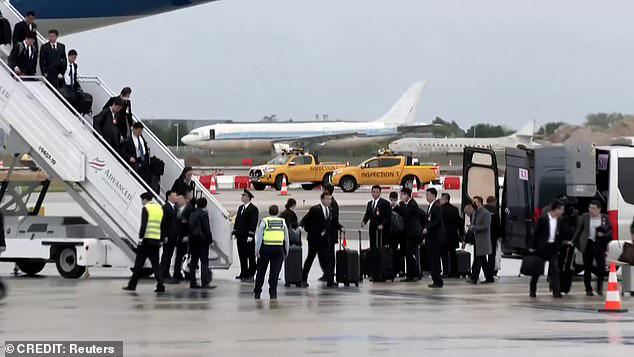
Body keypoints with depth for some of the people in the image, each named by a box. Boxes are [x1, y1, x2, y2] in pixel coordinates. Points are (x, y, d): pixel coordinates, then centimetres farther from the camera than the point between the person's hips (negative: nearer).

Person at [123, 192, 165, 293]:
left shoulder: (146, 208, -6)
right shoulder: (160, 208, 13)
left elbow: (143, 225, -15)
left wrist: (140, 237, -11)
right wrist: (161, 240, 17)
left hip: (147, 240, -6)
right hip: (157, 241, 6)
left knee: (139, 263, 2)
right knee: (156, 264, 8)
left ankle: (132, 285, 7)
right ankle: (160, 286, -4)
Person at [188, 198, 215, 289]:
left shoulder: (192, 214, 10)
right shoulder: (204, 214, -12)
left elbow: (190, 227, 13)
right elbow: (207, 228, -13)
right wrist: (210, 240, -7)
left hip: (193, 240, 7)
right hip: (202, 240, -7)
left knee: (193, 262, 10)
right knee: (204, 262, -6)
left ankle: (192, 282, 11)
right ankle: (204, 283, -12)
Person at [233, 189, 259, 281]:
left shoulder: (253, 209, -10)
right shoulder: (241, 208, 16)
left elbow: (254, 223, -15)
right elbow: (237, 220, 19)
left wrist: (250, 235, -20)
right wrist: (235, 232, 12)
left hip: (248, 237, -8)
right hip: (240, 236, 8)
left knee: (250, 256, -1)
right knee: (242, 255, 10)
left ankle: (250, 274, 4)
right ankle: (243, 273, 17)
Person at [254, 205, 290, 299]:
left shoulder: (264, 222, 1)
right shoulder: (283, 222, 8)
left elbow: (259, 237, -5)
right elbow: (286, 238, 10)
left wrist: (257, 250, -4)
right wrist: (286, 252, 18)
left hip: (265, 249, -1)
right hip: (279, 249, 1)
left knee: (261, 271, 11)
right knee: (275, 273, 2)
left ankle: (257, 292, 18)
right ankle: (273, 293, -4)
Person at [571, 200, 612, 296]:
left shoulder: (605, 218, 3)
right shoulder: (584, 217, 3)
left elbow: (611, 229, 9)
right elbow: (579, 230, 7)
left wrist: (605, 234, -10)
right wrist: (574, 242, 5)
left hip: (600, 245, 0)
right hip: (588, 244, 0)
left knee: (602, 267, -6)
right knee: (587, 268, 4)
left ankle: (600, 285, 21)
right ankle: (588, 290, 14)